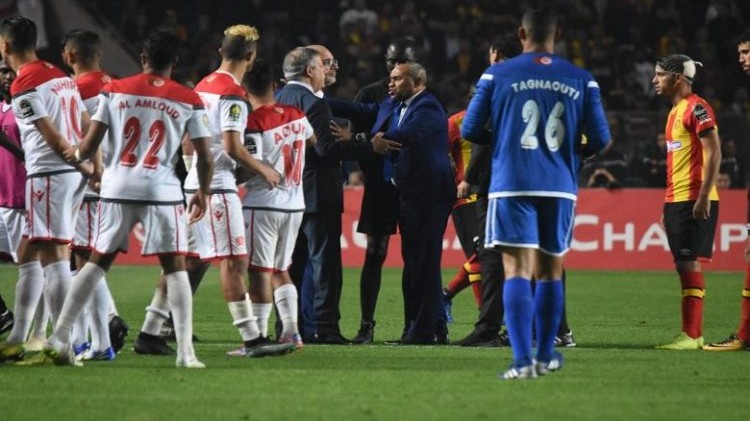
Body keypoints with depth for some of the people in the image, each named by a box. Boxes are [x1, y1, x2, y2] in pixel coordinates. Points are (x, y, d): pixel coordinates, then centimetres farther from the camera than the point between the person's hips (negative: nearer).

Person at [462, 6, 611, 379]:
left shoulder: (496, 75, 0)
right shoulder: (582, 81, 4)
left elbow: (469, 131, 3)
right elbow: (600, 140, 5)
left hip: (512, 185, -2)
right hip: (560, 187, 2)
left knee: (517, 270, -6)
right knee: (550, 271, 15)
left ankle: (522, 360, -18)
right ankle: (545, 356, 25)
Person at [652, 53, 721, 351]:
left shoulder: (696, 108, -11)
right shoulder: (676, 111, 19)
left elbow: (714, 153, -17)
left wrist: (703, 196, -23)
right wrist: (669, 206, 23)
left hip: (693, 200, -10)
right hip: (676, 200, 10)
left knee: (689, 263, -11)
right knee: (684, 265, 8)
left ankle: (690, 336, -13)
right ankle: (694, 334, 9)